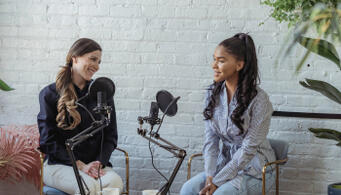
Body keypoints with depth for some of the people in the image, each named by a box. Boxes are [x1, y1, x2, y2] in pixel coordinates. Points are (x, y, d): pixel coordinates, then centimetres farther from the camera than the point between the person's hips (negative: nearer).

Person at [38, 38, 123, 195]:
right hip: (59, 163, -3)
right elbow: (48, 140, -3)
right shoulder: (50, 94, 2)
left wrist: (99, 162, -9)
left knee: (115, 181, -31)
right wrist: (80, 165, -13)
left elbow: (110, 136, 12)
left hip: (96, 161, 3)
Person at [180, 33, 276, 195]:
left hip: (254, 170, -5)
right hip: (225, 165, 5)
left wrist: (217, 181, -21)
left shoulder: (259, 99, -16)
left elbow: (249, 149, -18)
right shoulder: (213, 94, 2)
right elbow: (210, 140, -1)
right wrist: (210, 175, -16)